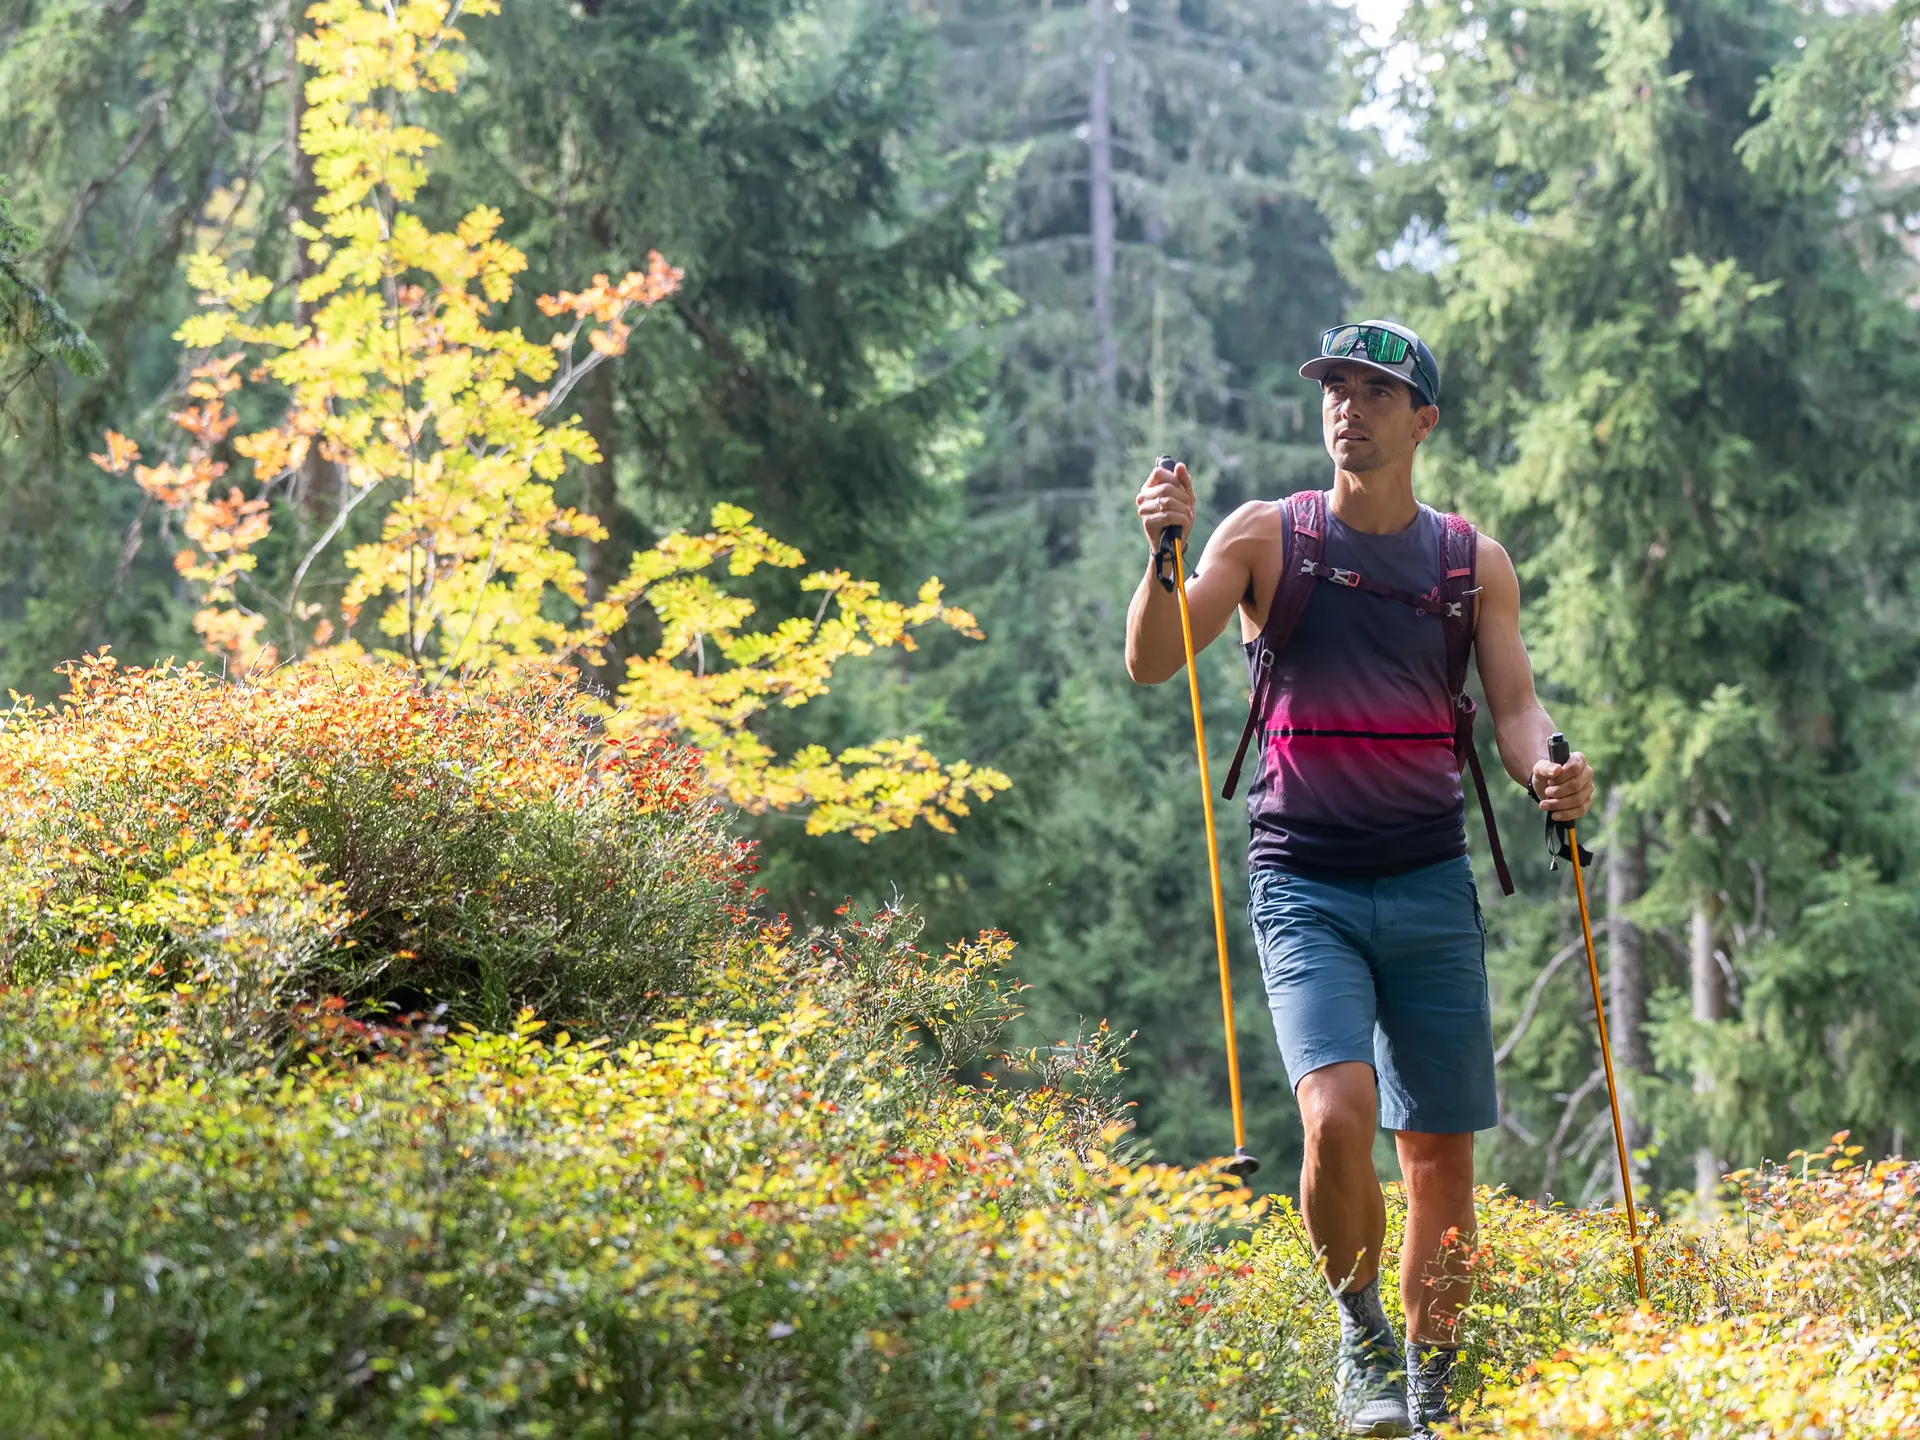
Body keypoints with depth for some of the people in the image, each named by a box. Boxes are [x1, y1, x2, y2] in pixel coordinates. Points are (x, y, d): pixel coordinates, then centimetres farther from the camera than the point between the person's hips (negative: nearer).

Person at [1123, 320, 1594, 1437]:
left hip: (1432, 885, 2)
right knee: (1339, 1118, -22)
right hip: (1304, 884, -2)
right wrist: (1165, 551, -24)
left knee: (1443, 1155, 4)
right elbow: (1153, 664, -6)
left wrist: (1548, 769, -17)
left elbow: (1516, 705, 5)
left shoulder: (1473, 563, 8)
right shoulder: (1267, 537, 2)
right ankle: (1358, 1332, 4)